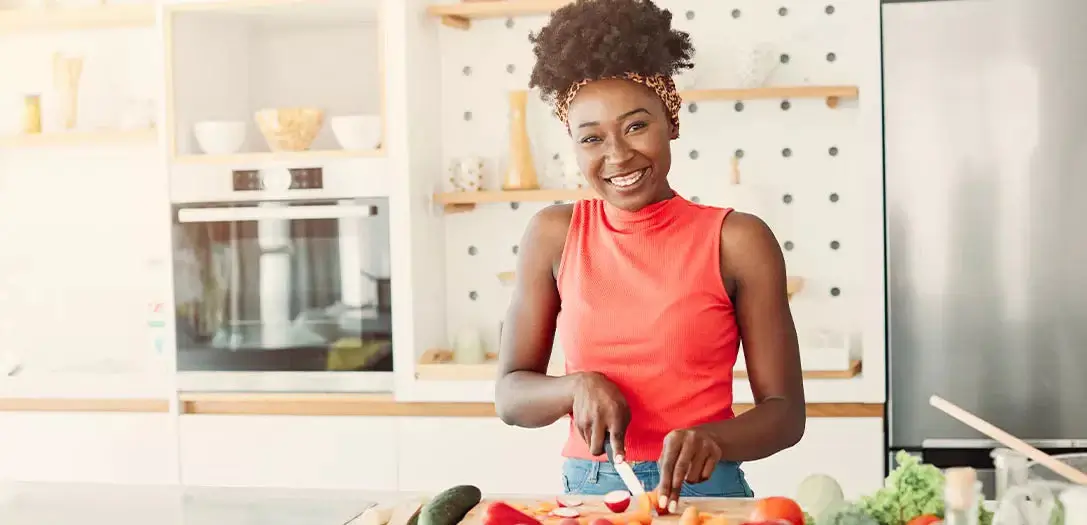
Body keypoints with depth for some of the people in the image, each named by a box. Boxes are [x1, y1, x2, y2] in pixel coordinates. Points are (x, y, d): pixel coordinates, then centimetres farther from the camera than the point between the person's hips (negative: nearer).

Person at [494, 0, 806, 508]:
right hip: (584, 491, 3)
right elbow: (510, 395, 3)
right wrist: (577, 386, -15)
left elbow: (785, 411, -3)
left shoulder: (738, 240, -4)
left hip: (704, 491, -3)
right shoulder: (553, 234, 1)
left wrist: (713, 439, -22)